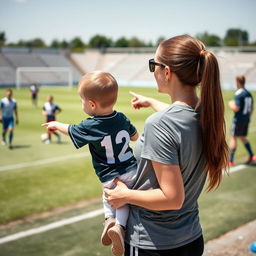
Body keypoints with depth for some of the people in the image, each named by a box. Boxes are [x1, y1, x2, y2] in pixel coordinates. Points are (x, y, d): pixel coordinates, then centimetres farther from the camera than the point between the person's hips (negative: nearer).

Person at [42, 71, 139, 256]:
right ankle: (119, 226, -13)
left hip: (111, 180, -2)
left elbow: (70, 130, 9)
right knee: (125, 200, 13)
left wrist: (56, 125, 28)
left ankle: (109, 219, -1)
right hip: (133, 172, 3)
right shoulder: (122, 119, -1)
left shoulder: (90, 127, -13)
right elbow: (135, 136, 18)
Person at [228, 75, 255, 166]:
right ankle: (251, 156, 15)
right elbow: (251, 108, 15)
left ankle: (230, 160, -1)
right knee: (242, 137, 20)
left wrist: (230, 104, -3)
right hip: (246, 119, 8)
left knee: (233, 138, -2)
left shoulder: (238, 94, -17)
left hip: (238, 119, -8)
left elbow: (236, 108, -22)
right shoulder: (249, 94, 9)